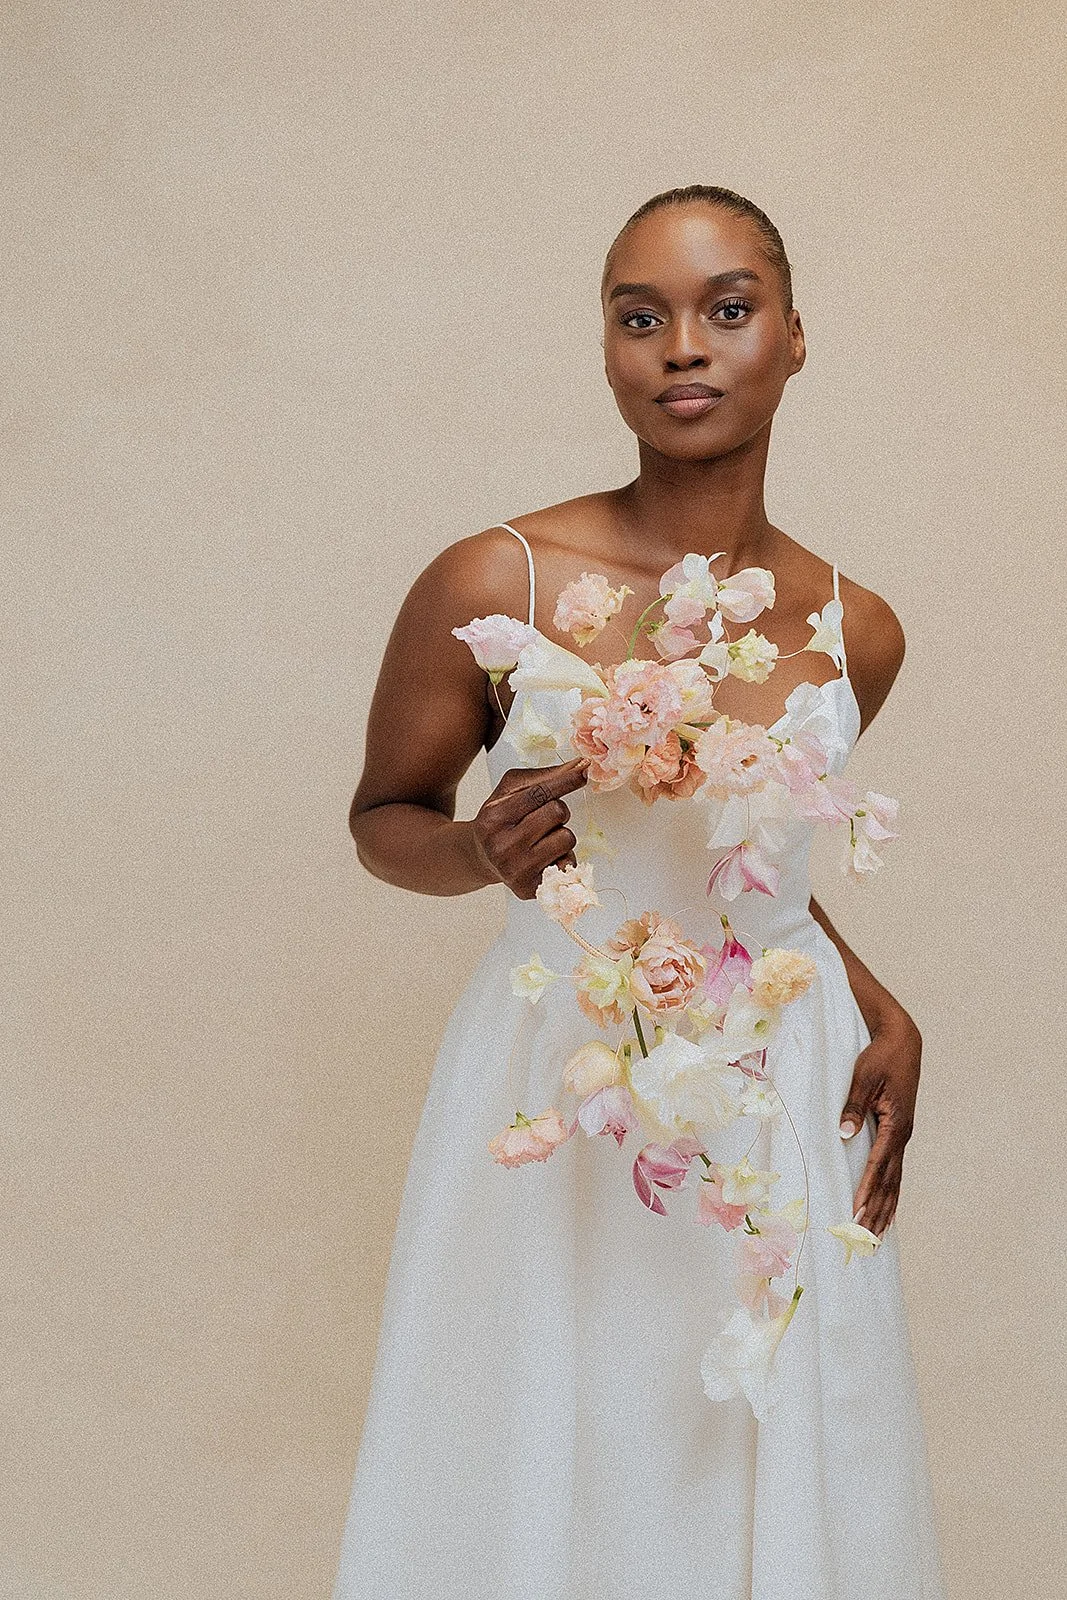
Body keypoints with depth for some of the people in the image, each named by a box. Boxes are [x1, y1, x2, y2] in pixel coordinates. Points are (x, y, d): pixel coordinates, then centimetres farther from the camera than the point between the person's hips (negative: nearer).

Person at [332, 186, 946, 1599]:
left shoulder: (855, 633, 0)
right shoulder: (495, 586, -12)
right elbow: (385, 817, 1)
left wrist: (885, 1013, 4)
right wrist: (487, 851, -20)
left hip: (787, 1088, 4)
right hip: (563, 1075, -3)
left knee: (779, 1482, 13)